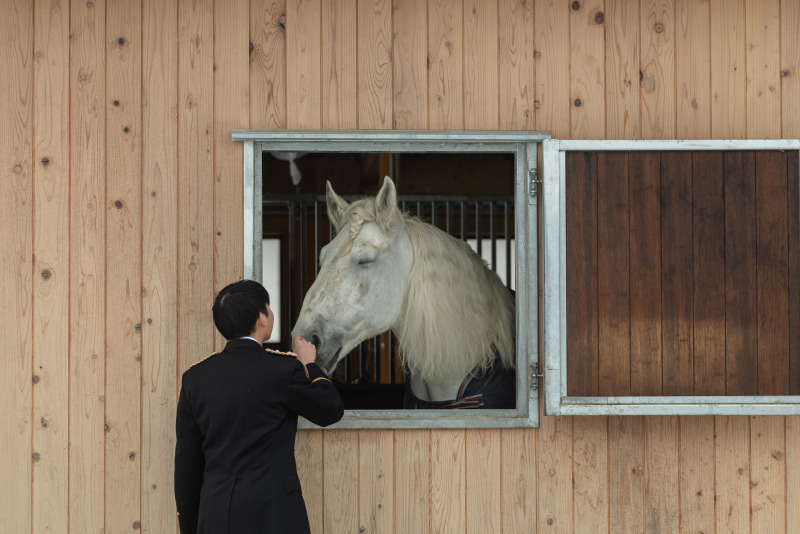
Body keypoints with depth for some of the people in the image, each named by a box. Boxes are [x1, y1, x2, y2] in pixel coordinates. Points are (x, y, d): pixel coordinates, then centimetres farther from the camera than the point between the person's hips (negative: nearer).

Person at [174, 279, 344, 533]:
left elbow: (187, 463, 8)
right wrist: (309, 365, 23)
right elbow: (332, 410, 8)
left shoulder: (195, 377, 5)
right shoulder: (284, 369, -7)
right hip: (272, 513, -4)